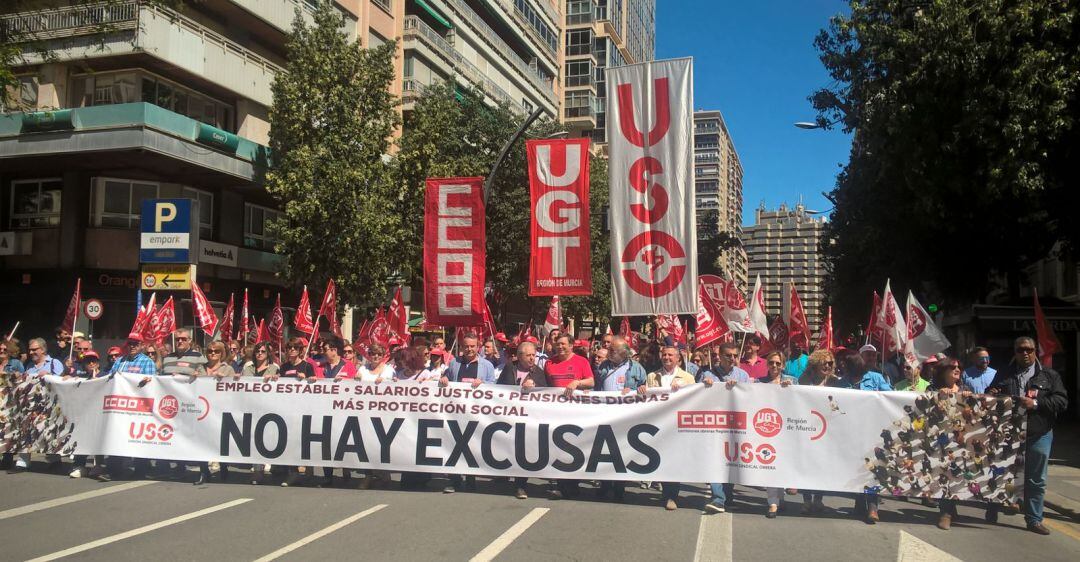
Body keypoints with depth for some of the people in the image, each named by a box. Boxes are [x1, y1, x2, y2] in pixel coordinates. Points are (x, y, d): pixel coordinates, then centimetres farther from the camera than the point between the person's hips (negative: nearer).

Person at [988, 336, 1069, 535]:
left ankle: (1034, 519, 17)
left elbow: (1061, 401, -5)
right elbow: (990, 395, 18)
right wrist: (992, 395, -6)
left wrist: (1036, 403, -19)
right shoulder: (1004, 374, 9)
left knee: (1036, 480, 6)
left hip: (1038, 435, -1)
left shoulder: (1049, 375, 4)